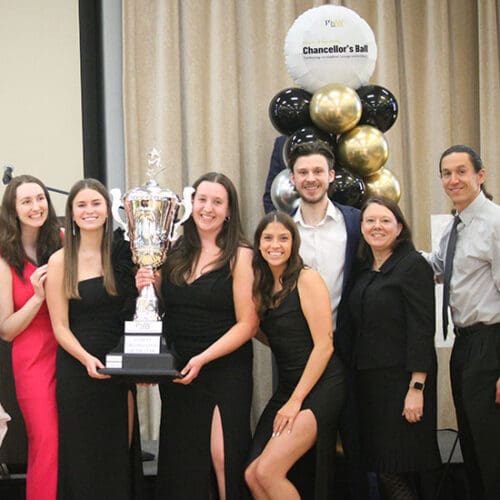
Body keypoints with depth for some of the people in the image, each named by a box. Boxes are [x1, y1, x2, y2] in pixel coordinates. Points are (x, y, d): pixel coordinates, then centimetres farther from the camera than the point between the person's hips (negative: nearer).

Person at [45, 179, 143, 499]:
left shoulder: (124, 254, 4)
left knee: (121, 452, 8)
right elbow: (60, 326, -5)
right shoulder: (60, 261, -4)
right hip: (78, 368, -3)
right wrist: (86, 358, -21)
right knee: (84, 453, 3)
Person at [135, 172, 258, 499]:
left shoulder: (239, 255, -7)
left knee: (222, 457, -10)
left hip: (224, 370, -5)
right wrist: (147, 289, -3)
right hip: (176, 372, 5)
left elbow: (247, 324, -10)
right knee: (181, 461, 10)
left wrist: (202, 359, -16)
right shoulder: (176, 253, 7)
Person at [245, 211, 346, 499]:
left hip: (319, 387, -7)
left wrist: (296, 400, -15)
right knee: (252, 476, -4)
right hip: (287, 387, 7)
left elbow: (324, 345, -14)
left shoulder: (307, 279, -10)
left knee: (268, 471, -17)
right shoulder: (263, 286, 12)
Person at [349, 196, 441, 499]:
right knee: (383, 469, 9)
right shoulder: (365, 272, 14)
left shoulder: (413, 265, -9)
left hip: (402, 379, -7)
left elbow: (422, 330, -15)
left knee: (396, 474, -8)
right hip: (370, 380, 7)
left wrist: (416, 388, -21)